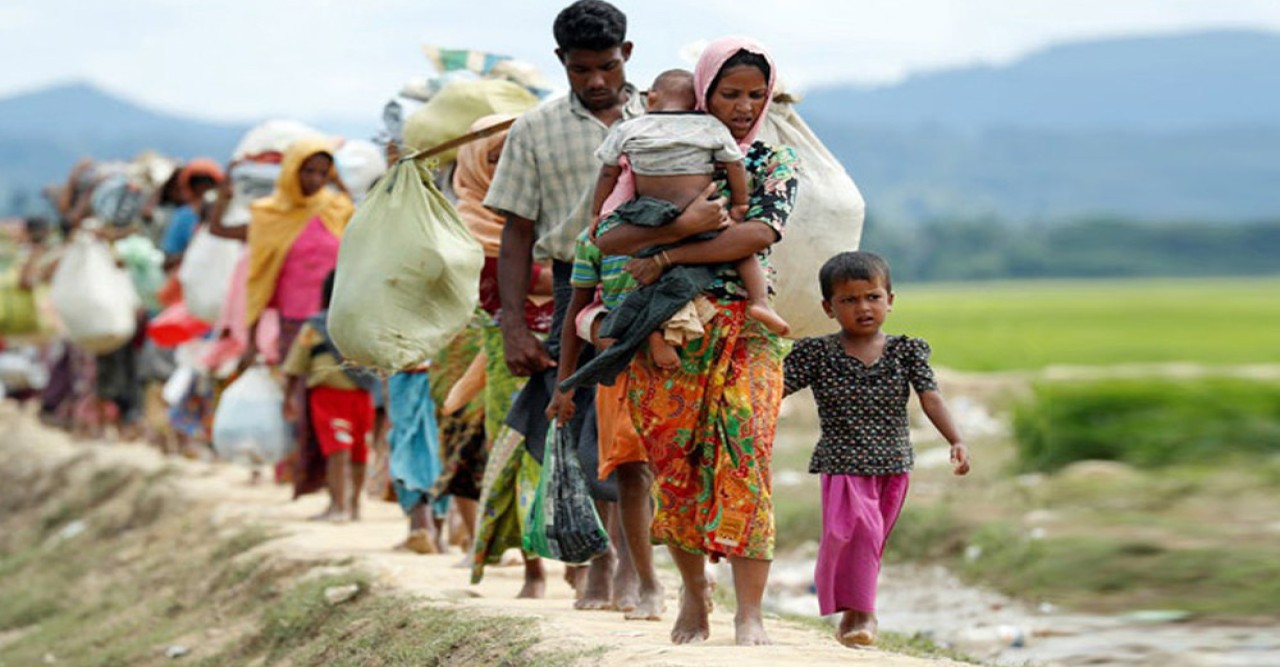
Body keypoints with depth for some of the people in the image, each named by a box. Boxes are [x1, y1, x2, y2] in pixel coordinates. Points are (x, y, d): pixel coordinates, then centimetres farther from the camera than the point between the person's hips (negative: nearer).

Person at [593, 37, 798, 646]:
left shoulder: (775, 162, 8)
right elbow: (607, 237, -5)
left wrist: (665, 257, -14)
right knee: (674, 458, 2)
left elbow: (761, 233, -12)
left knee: (743, 452, -14)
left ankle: (749, 613, -16)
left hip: (745, 331, -1)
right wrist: (683, 226, -21)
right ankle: (693, 593, 22)